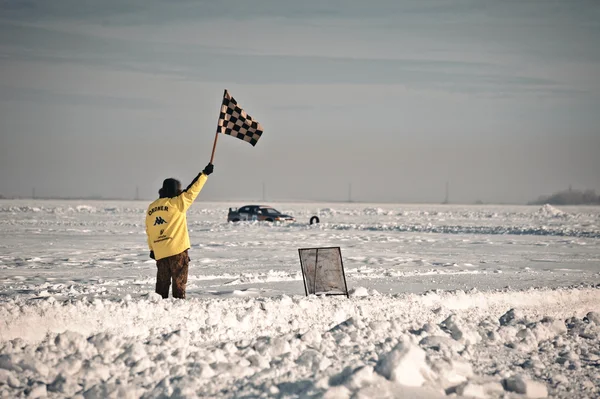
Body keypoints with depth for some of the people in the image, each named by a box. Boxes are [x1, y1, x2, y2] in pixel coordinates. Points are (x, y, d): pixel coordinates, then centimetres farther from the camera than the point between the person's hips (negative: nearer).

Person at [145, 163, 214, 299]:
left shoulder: (151, 208, 11)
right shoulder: (176, 203, -7)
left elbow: (149, 231, 15)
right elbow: (192, 191, -4)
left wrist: (152, 249, 23)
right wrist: (205, 174, 3)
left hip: (159, 252, 6)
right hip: (177, 250, -6)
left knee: (162, 282, 13)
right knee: (179, 281, 0)